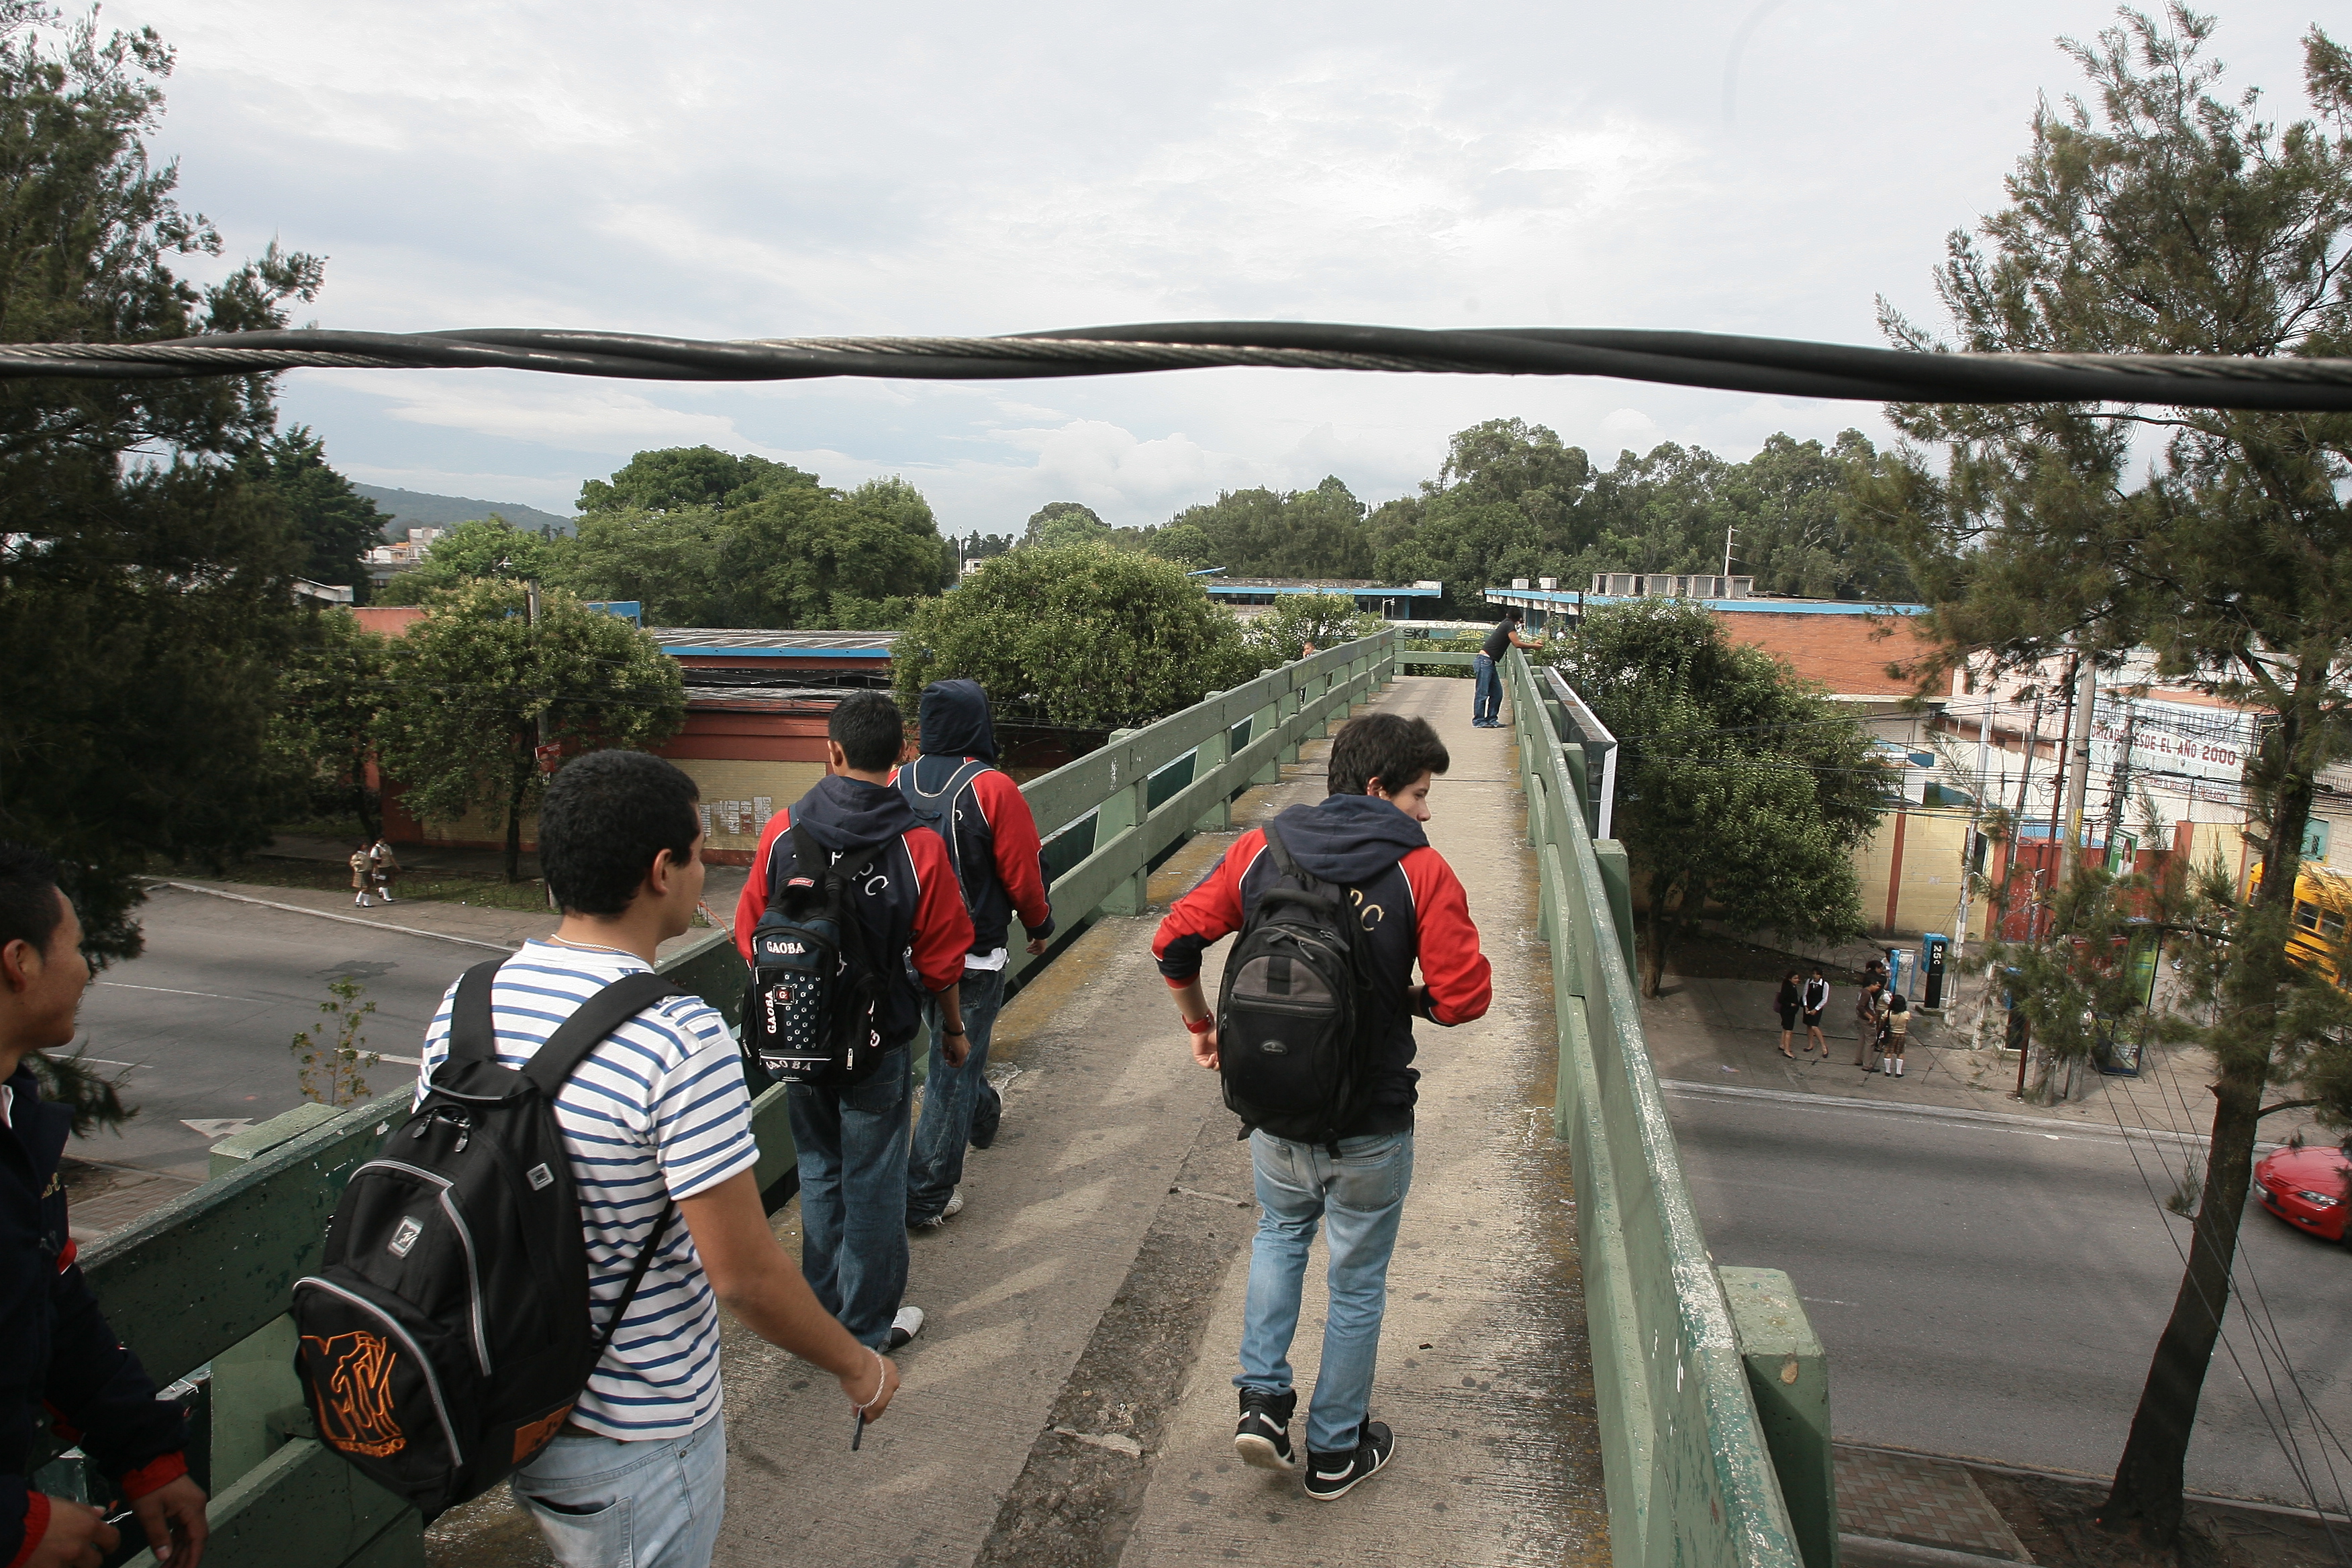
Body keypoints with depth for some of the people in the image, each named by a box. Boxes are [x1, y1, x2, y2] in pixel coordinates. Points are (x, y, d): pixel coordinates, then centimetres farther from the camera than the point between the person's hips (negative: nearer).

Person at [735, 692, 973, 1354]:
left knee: (819, 1169, 20)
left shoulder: (783, 830, -10)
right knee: (872, 1180, 11)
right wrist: (953, 1028, 8)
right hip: (880, 1043, -3)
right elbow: (939, 960, -9)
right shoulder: (919, 846, -17)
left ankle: (822, 1308, 35)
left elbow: (750, 933, 0)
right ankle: (870, 1323, 26)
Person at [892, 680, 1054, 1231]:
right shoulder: (992, 789, -20)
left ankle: (981, 1113, 54)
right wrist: (1039, 926, 5)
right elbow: (1023, 873, -14)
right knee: (954, 1066, 4)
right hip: (974, 954, -6)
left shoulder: (899, 785, -5)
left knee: (949, 1045, 28)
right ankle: (927, 1199, 10)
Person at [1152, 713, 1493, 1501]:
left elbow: (1174, 942, -6)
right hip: (1371, 1124, -3)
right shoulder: (1420, 871, -15)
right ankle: (1335, 1451, 34)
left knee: (1281, 1233, 31)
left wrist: (1201, 1024, 10)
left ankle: (1263, 1399, 22)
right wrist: (1406, 999, 3)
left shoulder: (1261, 850, -6)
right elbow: (1464, 998, -18)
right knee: (1357, 1281, 18)